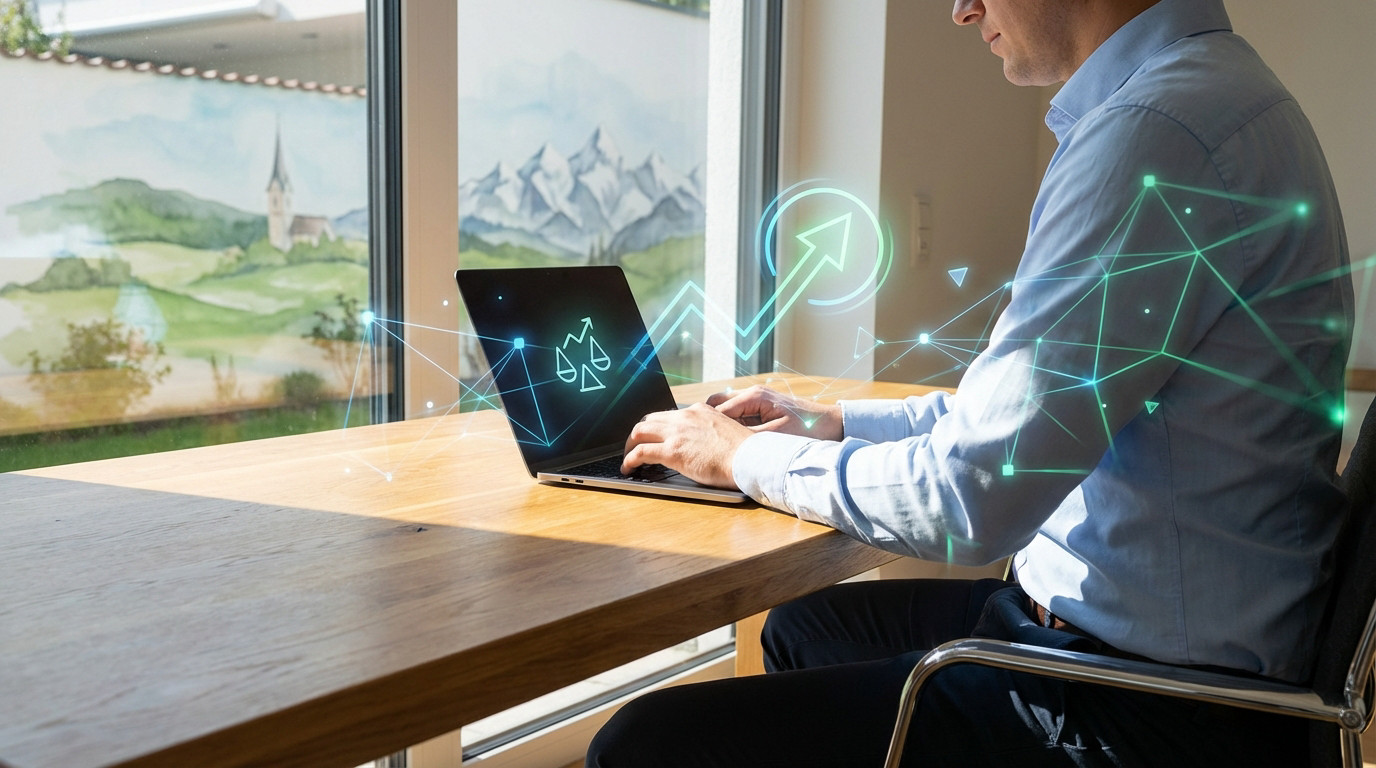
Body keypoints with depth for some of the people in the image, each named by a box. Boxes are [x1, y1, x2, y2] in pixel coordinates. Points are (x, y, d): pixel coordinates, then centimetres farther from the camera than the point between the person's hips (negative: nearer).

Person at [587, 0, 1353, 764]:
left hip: (1153, 706, -10)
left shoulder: (1160, 126, -23)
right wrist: (840, 424, 16)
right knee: (804, 629, 27)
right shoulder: (1200, 89, 11)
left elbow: (970, 500, -23)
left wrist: (747, 455, -7)